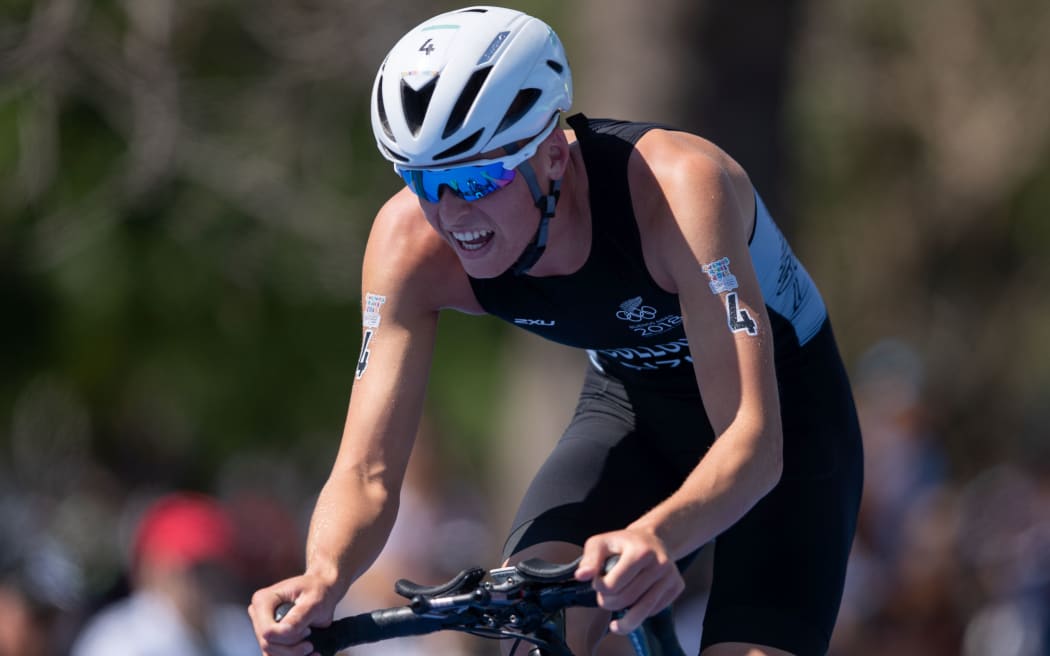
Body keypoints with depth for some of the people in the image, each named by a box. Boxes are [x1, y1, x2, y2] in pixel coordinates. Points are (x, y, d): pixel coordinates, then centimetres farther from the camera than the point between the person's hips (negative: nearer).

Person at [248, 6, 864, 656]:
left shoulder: (677, 185, -38)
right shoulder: (411, 241, -25)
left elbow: (753, 443, -44)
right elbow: (367, 472, -25)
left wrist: (655, 537, -65)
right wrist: (323, 577, -48)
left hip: (782, 405, -3)